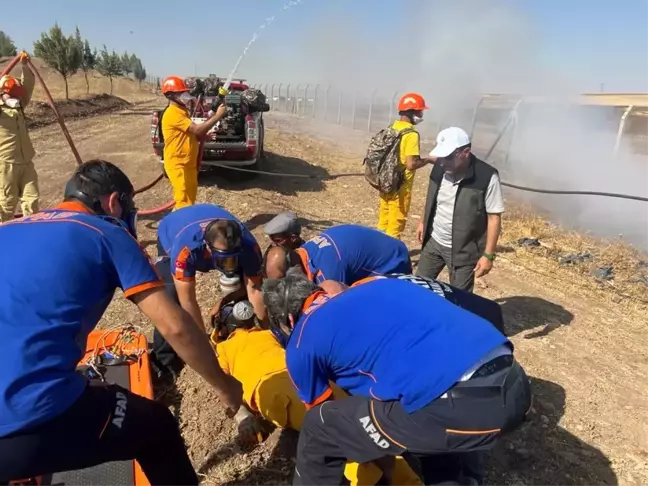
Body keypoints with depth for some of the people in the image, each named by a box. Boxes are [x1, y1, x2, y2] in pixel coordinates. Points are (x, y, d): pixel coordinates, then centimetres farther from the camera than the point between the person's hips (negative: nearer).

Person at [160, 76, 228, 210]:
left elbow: (198, 136, 15)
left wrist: (212, 118, 2)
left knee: (190, 198, 16)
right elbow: (197, 130, -23)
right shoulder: (173, 114, -17)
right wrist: (217, 116, -16)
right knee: (184, 202, -9)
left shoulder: (182, 112, 16)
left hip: (188, 163, 10)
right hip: (178, 165, -10)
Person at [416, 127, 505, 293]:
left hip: (463, 251, -5)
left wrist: (488, 255, -16)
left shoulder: (487, 177, -22)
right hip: (433, 242, 5)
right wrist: (424, 222, 20)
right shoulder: (440, 167, -7)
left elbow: (494, 217, -16)